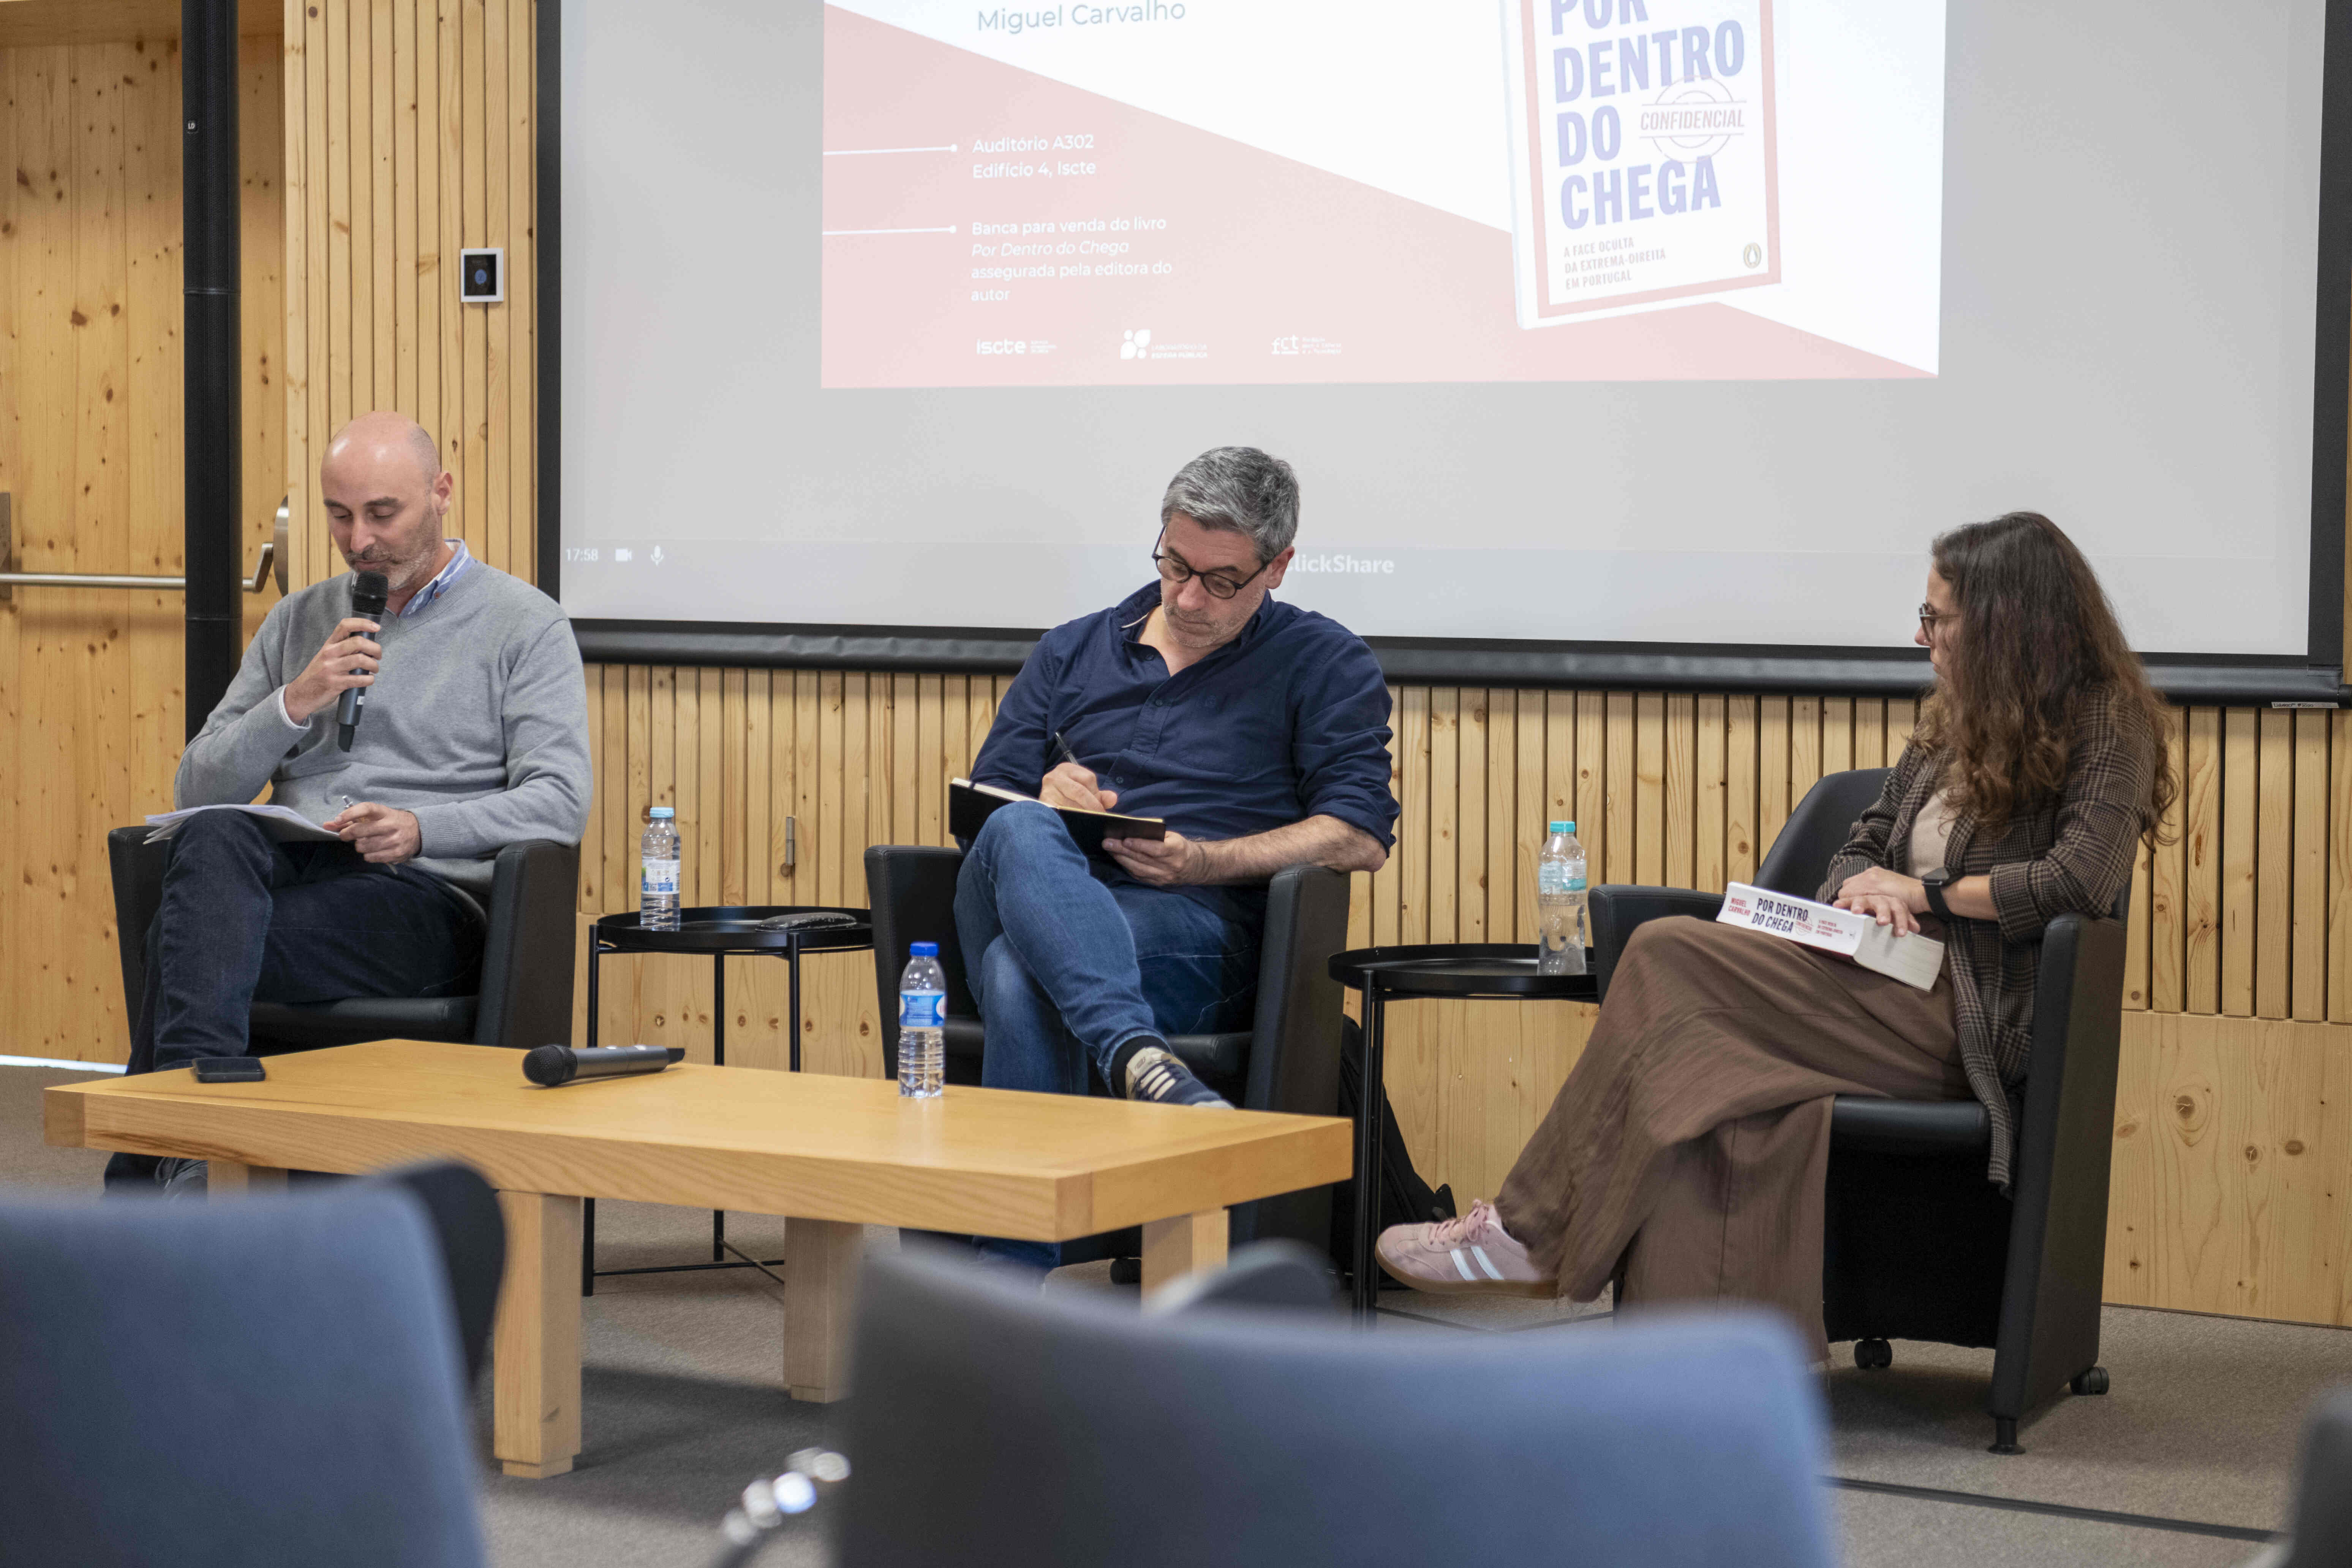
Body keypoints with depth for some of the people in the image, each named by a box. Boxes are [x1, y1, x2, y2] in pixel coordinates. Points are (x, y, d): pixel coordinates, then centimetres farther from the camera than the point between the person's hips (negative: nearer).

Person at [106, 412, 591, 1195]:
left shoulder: (526, 625, 9)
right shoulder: (297, 622, 23)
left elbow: (560, 803, -4)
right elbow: (197, 788, 16)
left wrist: (421, 829, -21)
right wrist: (295, 704, -2)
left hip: (426, 901, -4)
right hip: (289, 869, 4)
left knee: (189, 946, -32)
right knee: (214, 842, -36)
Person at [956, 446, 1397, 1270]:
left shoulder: (1326, 665, 15)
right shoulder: (1072, 653, 27)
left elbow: (1361, 837, 3)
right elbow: (985, 808, 23)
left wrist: (1201, 862, -11)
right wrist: (1048, 800, -3)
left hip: (1198, 930, -3)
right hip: (1024, 910, 3)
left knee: (1025, 980, -37)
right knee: (1021, 834, -36)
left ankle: (1009, 1288, -44)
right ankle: (1139, 1059, -58)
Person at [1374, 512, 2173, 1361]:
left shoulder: (2109, 728, 0)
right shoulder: (1954, 721, 23)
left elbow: (2081, 878, -16)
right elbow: (1864, 847, 25)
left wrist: (1928, 891, -7)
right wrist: (1864, 895, 0)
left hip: (1969, 1027, -8)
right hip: (1893, 994, 8)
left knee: (1671, 958, -18)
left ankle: (1532, 1229, -12)